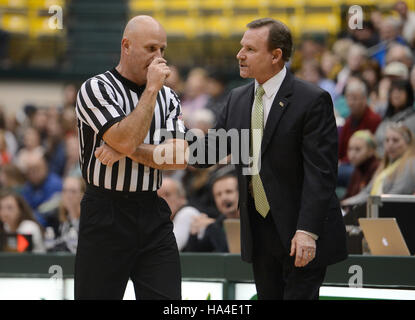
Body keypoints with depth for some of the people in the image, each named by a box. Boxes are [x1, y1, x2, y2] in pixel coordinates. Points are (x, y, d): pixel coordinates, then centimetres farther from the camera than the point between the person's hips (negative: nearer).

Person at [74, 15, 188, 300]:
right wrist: (151, 89, -15)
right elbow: (125, 139, -20)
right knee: (97, 296, 1)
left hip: (154, 215, 4)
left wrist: (127, 151, -13)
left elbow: (181, 157, -2)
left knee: (167, 301, -3)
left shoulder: (167, 97, 11)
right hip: (106, 214, -4)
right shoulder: (96, 89, -5)